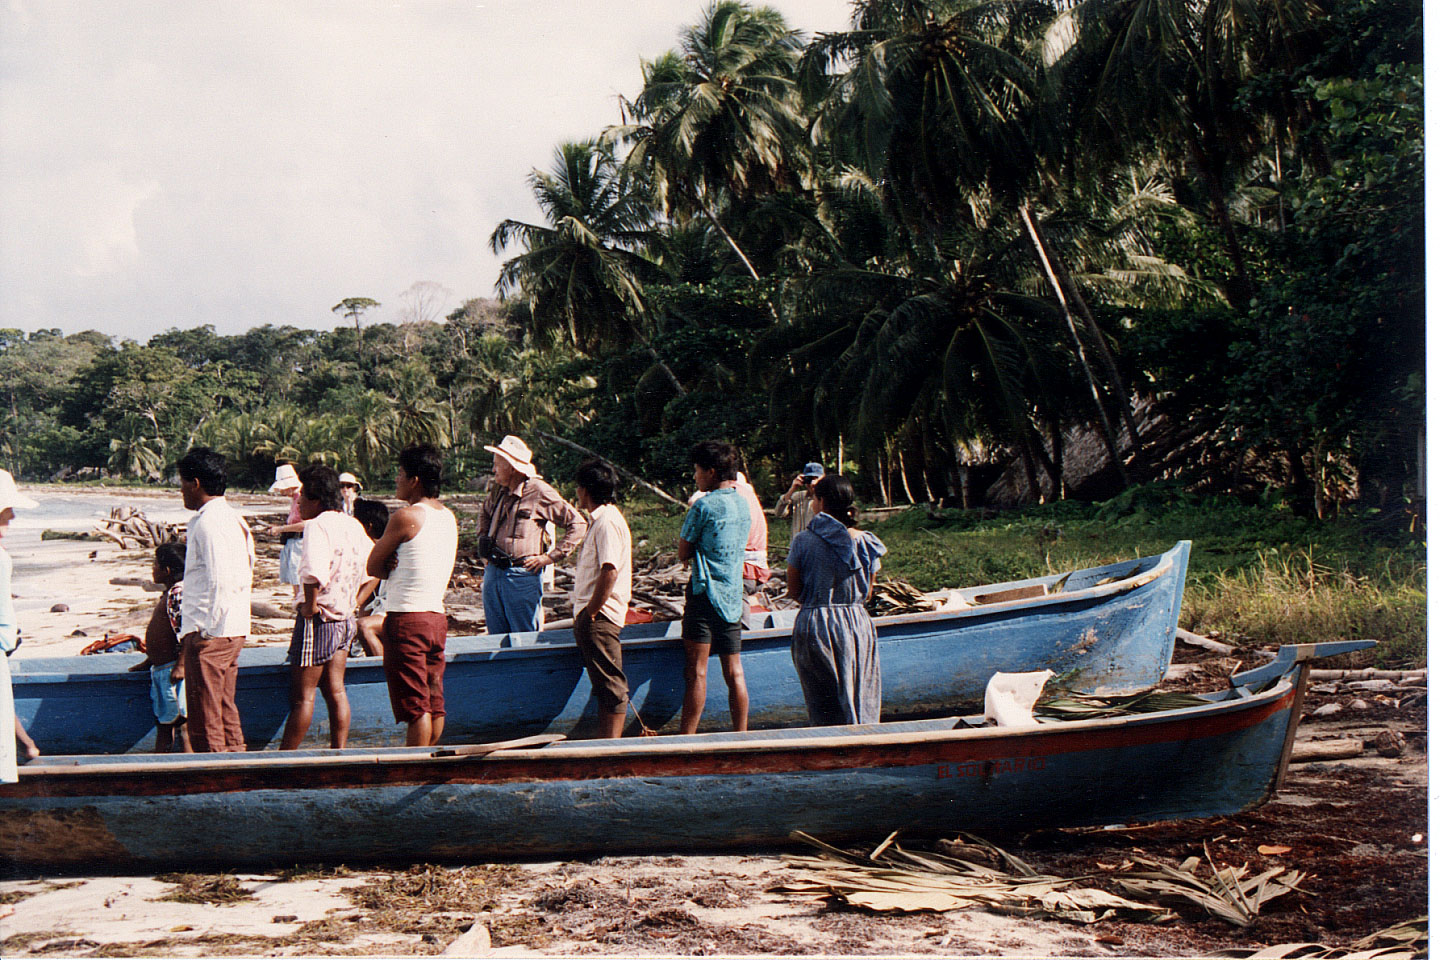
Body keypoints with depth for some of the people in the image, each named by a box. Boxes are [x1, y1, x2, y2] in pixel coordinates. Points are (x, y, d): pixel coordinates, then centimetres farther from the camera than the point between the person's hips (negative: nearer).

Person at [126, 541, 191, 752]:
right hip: (160, 669, 11)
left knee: (180, 719, -7)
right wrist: (148, 662, 27)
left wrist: (181, 665, -27)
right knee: (163, 720, 14)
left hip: (173, 670, -11)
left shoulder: (179, 594, -16)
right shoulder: (168, 594, 17)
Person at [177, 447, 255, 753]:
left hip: (209, 634, -10)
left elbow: (220, 581, -22)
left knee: (204, 722, -4)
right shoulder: (234, 518, 15)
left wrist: (205, 630, -18)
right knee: (226, 712, 15)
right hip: (234, 630, 10)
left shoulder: (209, 522, -15)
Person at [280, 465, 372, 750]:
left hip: (318, 619, -8)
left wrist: (310, 604, -21)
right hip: (345, 618, 8)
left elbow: (314, 570, -34)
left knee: (303, 695, -2)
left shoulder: (317, 526, -18)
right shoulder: (353, 525, 8)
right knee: (335, 691, 12)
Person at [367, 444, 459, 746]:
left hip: (406, 619, -8)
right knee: (435, 704, 10)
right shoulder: (449, 517, 11)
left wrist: (392, 569, 9)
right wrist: (401, 569, -1)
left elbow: (373, 567, -4)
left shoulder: (406, 517, -12)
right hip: (437, 616, 8)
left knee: (415, 707, -5)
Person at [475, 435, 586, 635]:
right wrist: (484, 540, 21)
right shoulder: (498, 490, 10)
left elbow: (577, 524, -9)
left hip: (521, 575, -6)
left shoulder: (539, 492, -10)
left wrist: (550, 557, -10)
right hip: (492, 572, 6)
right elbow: (484, 513, 35)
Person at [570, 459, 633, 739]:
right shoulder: (600, 520, 17)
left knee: (611, 686, -8)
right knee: (605, 686, 13)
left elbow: (610, 572, -24)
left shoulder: (607, 522, -15)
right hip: (591, 614, 11)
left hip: (599, 617, -11)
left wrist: (591, 611, -18)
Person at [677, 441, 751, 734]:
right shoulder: (742, 504, 10)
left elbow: (683, 553, -6)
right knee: (734, 673, 9)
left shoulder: (704, 505, -12)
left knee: (696, 672, -6)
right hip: (734, 596, 7)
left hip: (705, 592, -7)